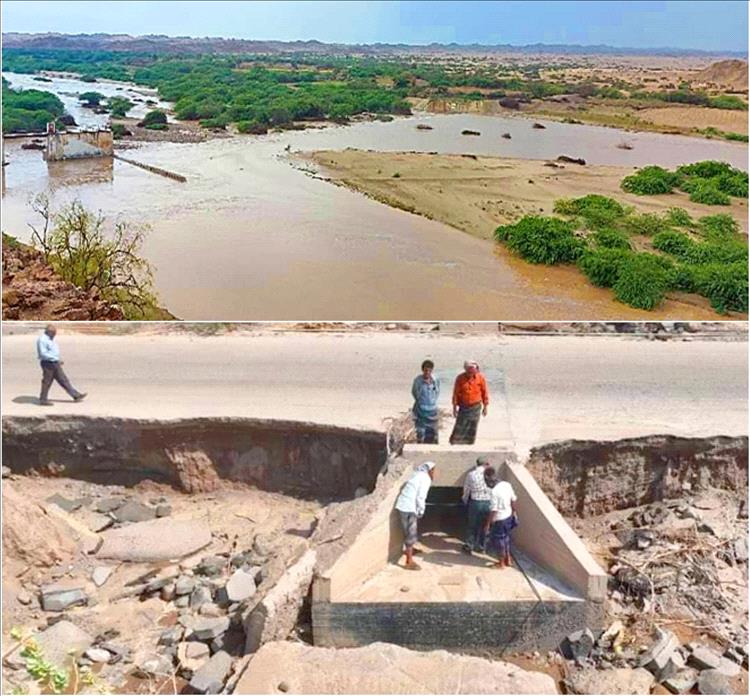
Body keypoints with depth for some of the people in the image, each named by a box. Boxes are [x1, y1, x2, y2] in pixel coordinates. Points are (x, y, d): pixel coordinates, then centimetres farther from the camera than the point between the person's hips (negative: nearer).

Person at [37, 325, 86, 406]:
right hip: (48, 363, -10)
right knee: (47, 382, 1)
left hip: (54, 364, 10)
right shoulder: (42, 340, -16)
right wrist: (56, 359, -21)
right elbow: (43, 354, -23)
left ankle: (76, 395, 10)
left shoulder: (50, 339, 16)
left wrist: (58, 361, 13)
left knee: (63, 380, 9)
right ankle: (43, 400, 14)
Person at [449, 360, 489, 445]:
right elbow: (456, 393, -4)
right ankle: (454, 444, 12)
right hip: (463, 407, -1)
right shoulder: (460, 378, -11)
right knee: (459, 428, -1)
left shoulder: (481, 378, -8)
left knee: (472, 430, 9)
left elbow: (484, 392, 1)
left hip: (476, 407, 1)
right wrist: (454, 408, -2)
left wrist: (485, 407, 4)